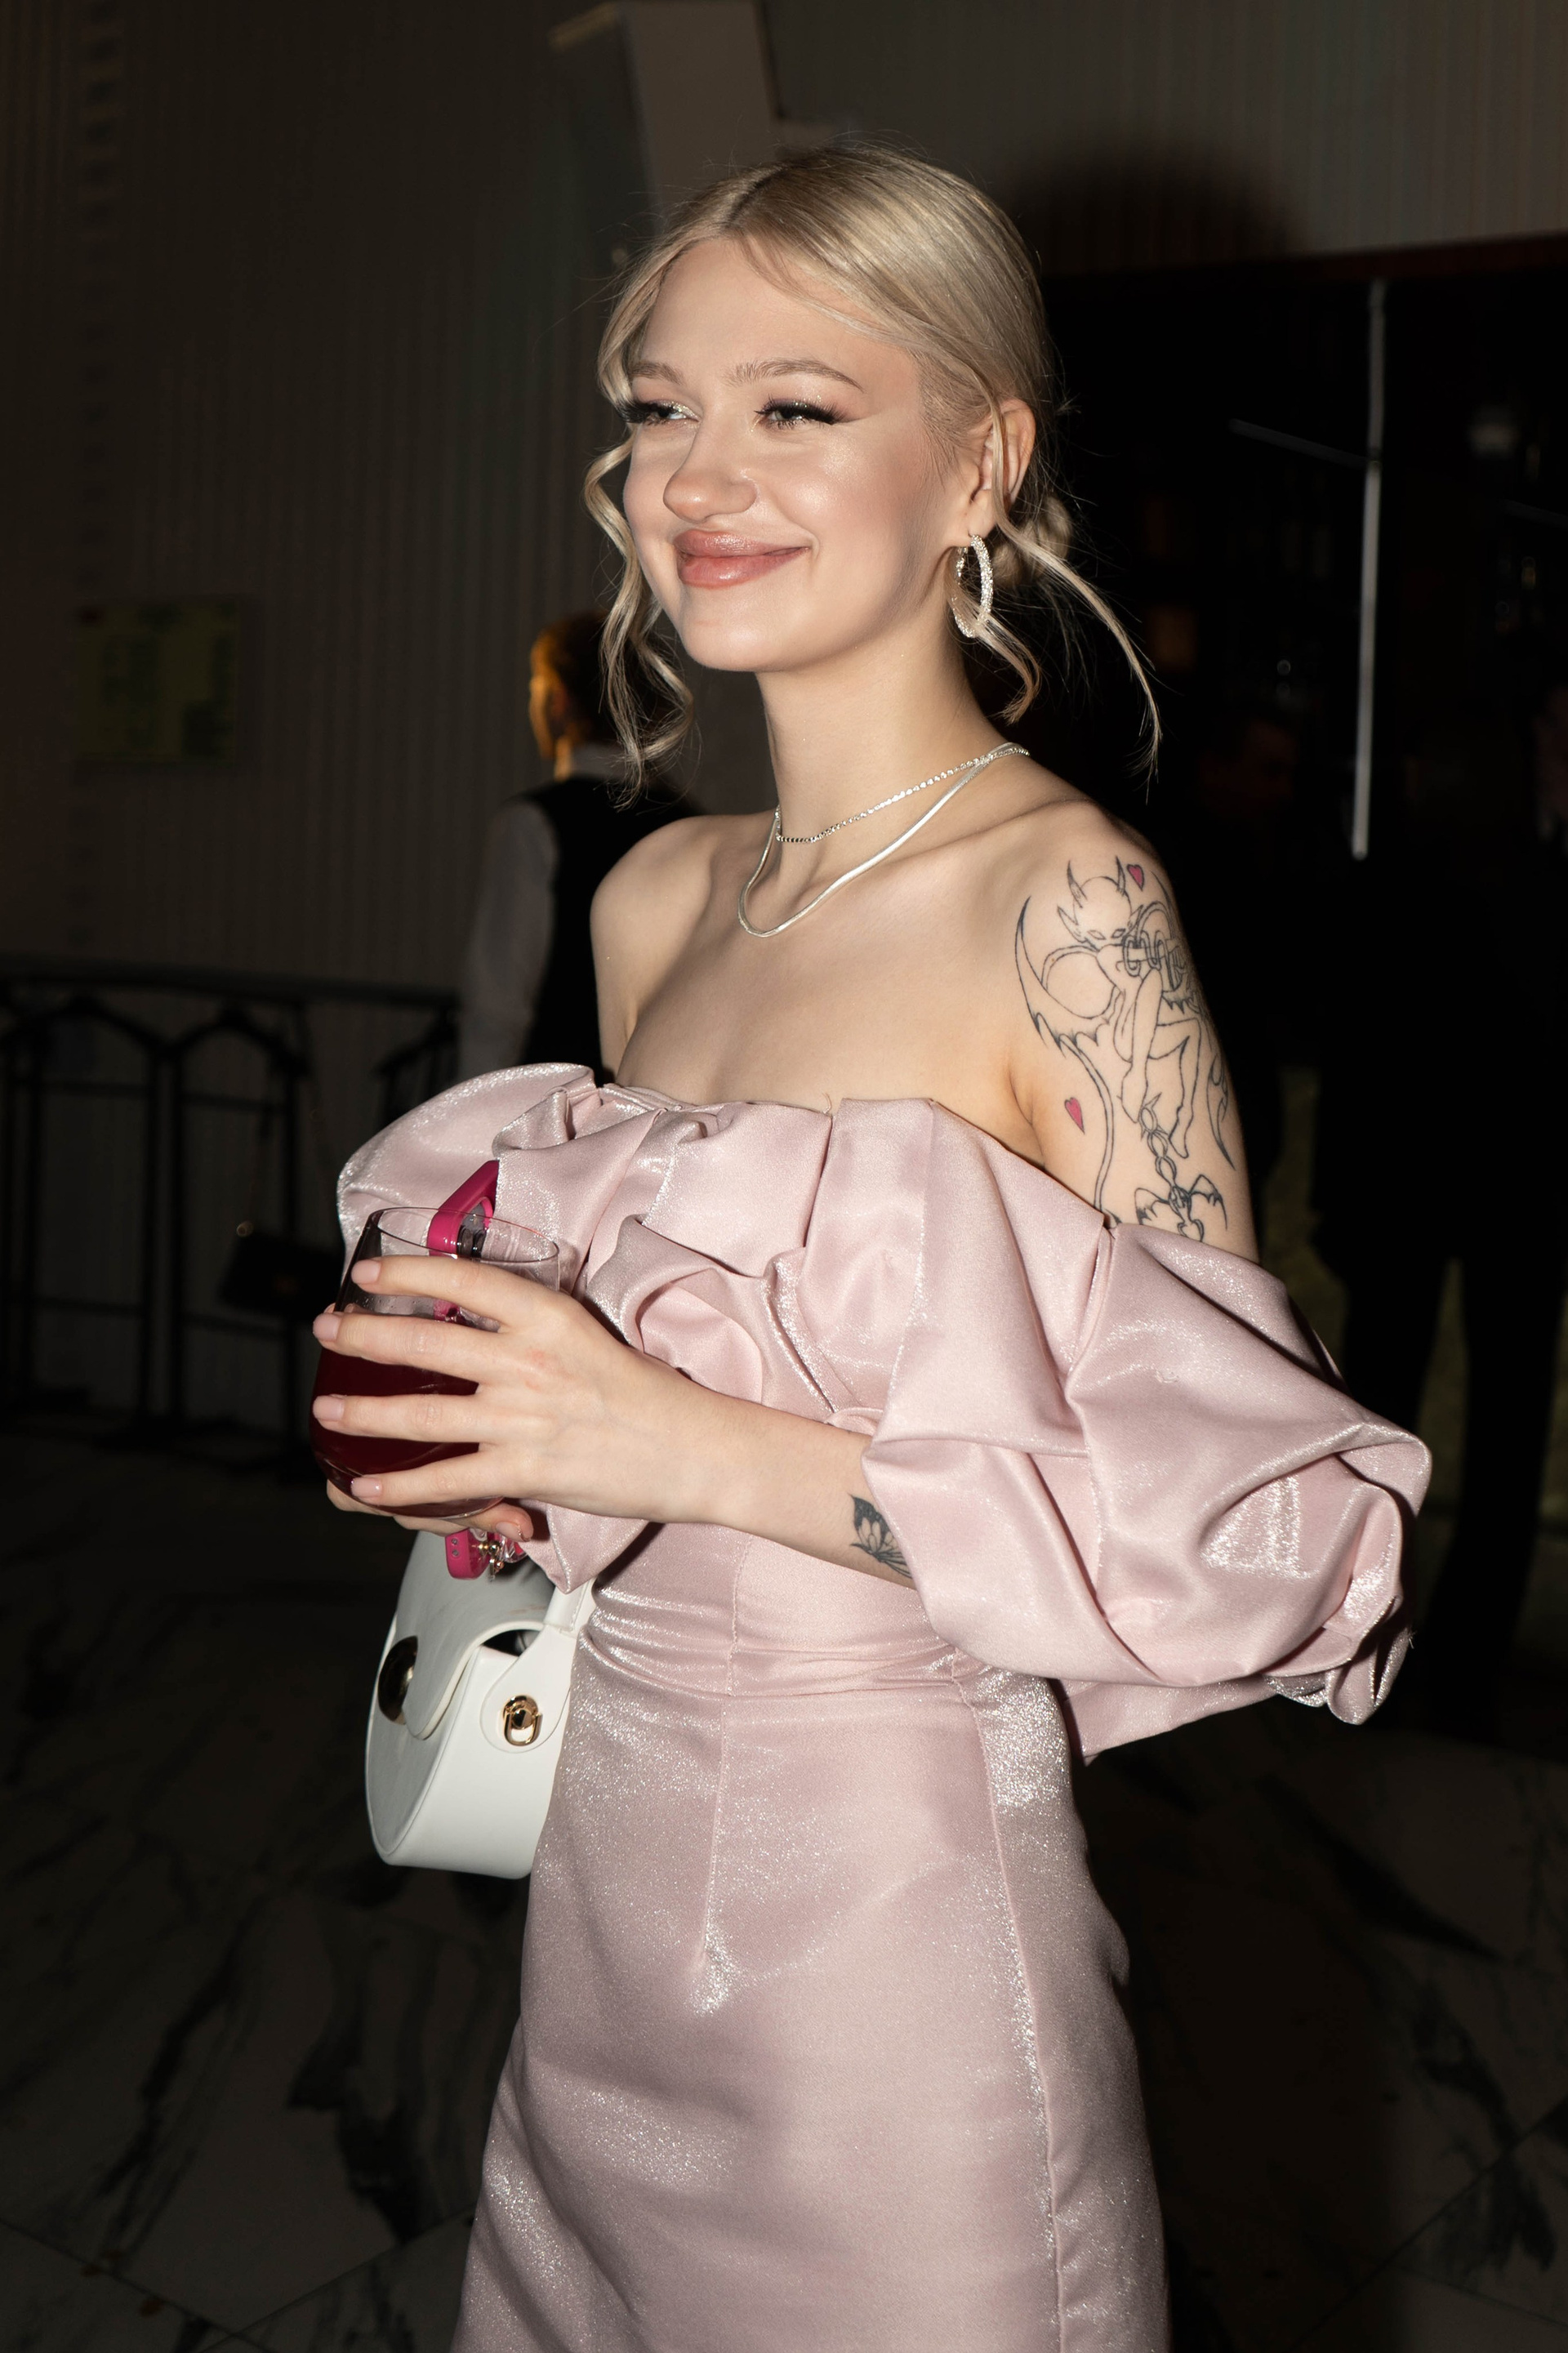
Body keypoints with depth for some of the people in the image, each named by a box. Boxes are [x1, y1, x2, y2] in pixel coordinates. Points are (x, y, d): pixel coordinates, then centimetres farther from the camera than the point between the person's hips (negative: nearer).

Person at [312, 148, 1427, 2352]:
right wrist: (482, 1432, -1)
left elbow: (1246, 1523, -19)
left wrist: (704, 1447, -24)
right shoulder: (657, 897, 5)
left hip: (891, 1922, -6)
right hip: (608, 1885, 7)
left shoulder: (1066, 900, -16)